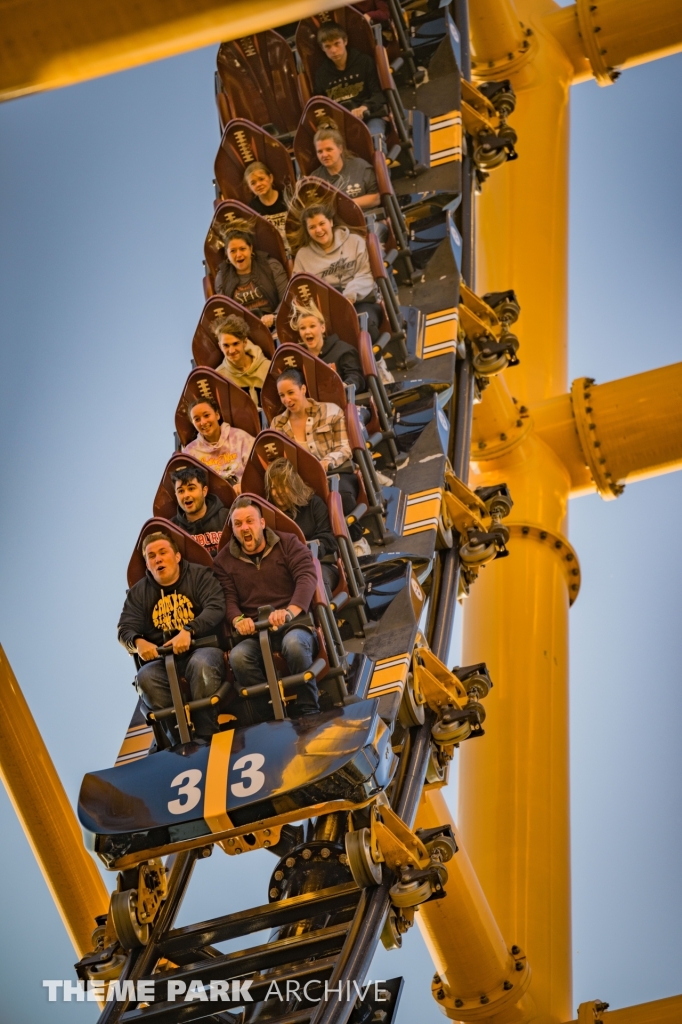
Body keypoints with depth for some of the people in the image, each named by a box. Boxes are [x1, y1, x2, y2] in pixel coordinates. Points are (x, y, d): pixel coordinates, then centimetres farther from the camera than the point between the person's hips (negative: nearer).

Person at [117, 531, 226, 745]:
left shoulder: (200, 575, 7)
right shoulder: (138, 592, 17)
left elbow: (216, 608, -8)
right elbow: (125, 629, 8)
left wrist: (188, 631, -27)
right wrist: (138, 642, -18)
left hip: (203, 648, -2)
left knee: (201, 665, -39)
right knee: (145, 678, -32)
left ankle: (206, 736, -30)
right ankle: (180, 739, -26)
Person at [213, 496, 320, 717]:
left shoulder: (288, 544, 8)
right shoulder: (225, 560, 16)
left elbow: (307, 577, -7)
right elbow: (228, 598, 6)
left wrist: (290, 611, -27)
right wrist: (238, 620, -20)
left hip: (294, 624, -2)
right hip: (256, 634, 2)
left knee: (294, 643, -39)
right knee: (238, 656, -33)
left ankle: (308, 712, -24)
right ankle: (271, 715, -23)